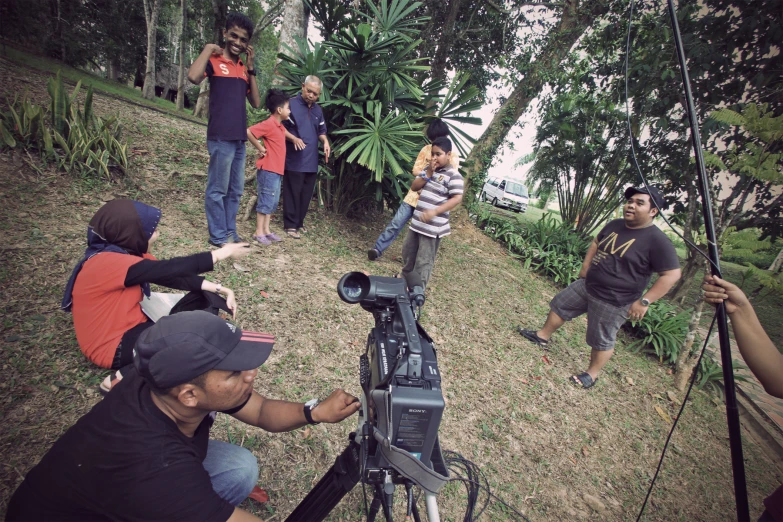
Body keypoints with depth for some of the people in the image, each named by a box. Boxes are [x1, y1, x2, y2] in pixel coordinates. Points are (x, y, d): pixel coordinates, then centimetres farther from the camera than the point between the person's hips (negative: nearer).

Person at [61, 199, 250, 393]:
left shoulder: (126, 252, 0)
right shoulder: (109, 262, -27)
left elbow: (172, 277, -4)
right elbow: (171, 269, -28)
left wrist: (220, 289, -14)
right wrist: (223, 253, -20)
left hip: (129, 326, 9)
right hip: (112, 346, -9)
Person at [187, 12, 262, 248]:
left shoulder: (244, 68, 17)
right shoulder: (214, 61, -1)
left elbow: (256, 103, 11)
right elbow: (193, 77, -22)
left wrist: (251, 68, 7)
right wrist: (208, 49, -9)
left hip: (239, 138, 7)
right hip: (221, 138, -7)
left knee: (235, 191, 11)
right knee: (217, 189, -2)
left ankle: (230, 232, 21)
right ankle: (218, 236, 6)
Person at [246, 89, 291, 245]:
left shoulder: (279, 126, 13)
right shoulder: (269, 124, -14)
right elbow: (248, 132, -23)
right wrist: (260, 148, -14)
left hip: (276, 170, 9)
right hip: (268, 170, -9)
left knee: (273, 202, 13)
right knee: (266, 201, -4)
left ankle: (266, 230, 21)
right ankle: (258, 232, 4)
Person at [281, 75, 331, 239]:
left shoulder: (318, 110, 15)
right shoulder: (291, 104, -5)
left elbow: (321, 131, 21)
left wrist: (325, 141, -1)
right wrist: (294, 138, -23)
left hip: (311, 160, 6)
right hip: (294, 160, -6)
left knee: (306, 194, 10)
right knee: (293, 193, -2)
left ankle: (299, 222, 22)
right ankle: (290, 225, 6)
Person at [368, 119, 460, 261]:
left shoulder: (453, 156, 0)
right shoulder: (426, 149, 7)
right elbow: (415, 171, 3)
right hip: (415, 195, 2)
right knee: (395, 224, -3)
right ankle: (377, 249, 5)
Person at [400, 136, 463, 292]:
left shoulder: (453, 175, -11)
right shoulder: (430, 169, 12)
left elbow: (457, 199, -19)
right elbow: (414, 187, 10)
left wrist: (435, 211, -30)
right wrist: (428, 174, -6)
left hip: (433, 227, -8)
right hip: (416, 222, 8)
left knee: (424, 261, -1)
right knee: (408, 253, 20)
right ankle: (405, 280, 40)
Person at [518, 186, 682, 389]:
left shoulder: (657, 241, -20)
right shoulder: (615, 225, 2)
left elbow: (672, 274, -19)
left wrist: (644, 301, -22)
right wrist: (585, 267, 11)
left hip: (613, 301, -7)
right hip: (586, 285, 8)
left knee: (601, 341, 6)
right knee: (560, 305, 18)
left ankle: (592, 374, 28)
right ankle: (542, 336, 36)